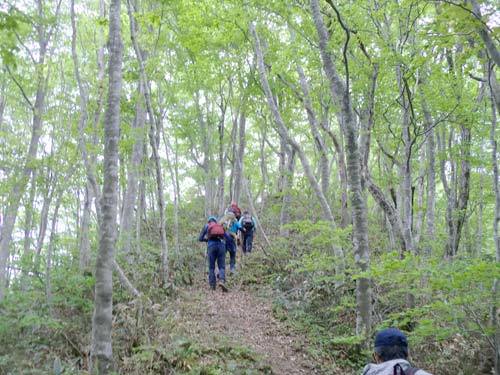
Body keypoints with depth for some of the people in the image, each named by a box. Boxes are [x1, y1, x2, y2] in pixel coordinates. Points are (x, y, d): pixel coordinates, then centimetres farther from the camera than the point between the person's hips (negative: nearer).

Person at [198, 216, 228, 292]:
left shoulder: (206, 226, 20)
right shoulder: (221, 226, 24)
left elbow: (200, 239, 15)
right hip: (221, 244, 1)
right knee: (222, 266, 2)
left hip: (211, 245, -1)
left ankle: (212, 285, 5)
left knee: (211, 267, 9)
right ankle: (222, 281, -22)